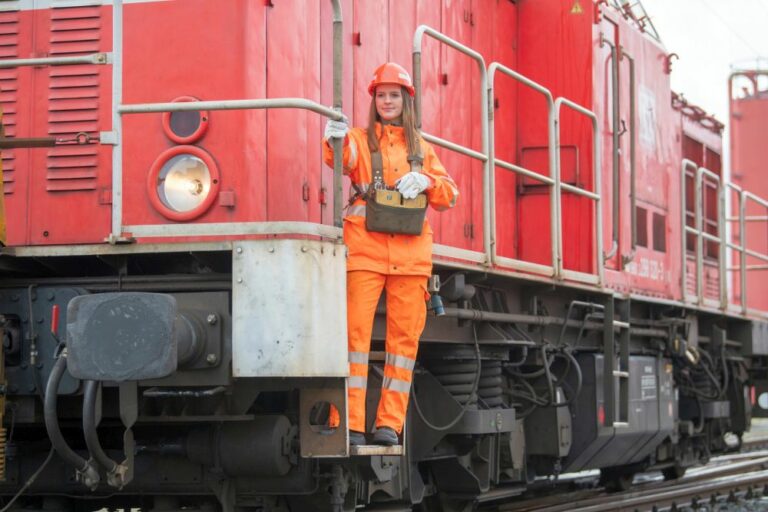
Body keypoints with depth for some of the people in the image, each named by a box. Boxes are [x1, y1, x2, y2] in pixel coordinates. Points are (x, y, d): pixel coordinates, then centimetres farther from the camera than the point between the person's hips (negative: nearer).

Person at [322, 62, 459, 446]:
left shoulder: (421, 148, 22)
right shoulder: (361, 139, 12)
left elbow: (449, 196, 15)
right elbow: (345, 158, -13)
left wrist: (425, 181, -7)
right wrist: (336, 140, -37)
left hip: (410, 253, 3)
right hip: (365, 249, -3)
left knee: (404, 337, 0)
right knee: (355, 331, -11)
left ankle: (390, 422, 5)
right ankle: (349, 422, -12)